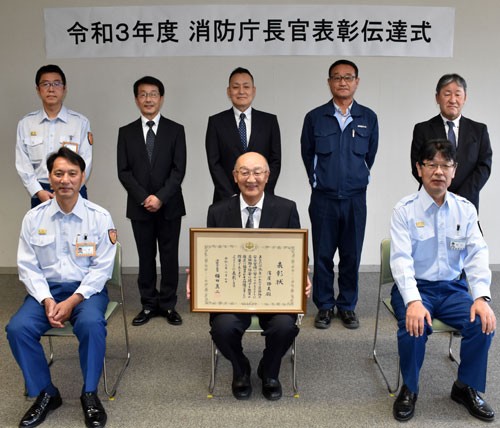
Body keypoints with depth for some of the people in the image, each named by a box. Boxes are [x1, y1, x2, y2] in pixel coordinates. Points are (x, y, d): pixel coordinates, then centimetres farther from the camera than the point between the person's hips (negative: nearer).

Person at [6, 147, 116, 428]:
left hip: (87, 289, -2)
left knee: (91, 323, -33)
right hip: (46, 289, 3)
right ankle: (45, 394, -1)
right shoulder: (34, 218, 1)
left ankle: (90, 394, -10)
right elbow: (28, 266, 1)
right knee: (18, 328, -23)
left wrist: (73, 301, -18)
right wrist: (47, 300, -15)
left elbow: (102, 267, -7)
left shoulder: (99, 217, -5)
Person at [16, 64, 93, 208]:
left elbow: (85, 162, -3)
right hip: (39, 194, 1)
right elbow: (22, 163, 5)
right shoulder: (26, 124, 7)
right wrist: (39, 192, -7)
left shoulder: (81, 122, 2)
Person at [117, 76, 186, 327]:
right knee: (146, 257, 8)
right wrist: (143, 198, -11)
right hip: (139, 206, 1)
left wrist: (161, 197, -15)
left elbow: (179, 169, -5)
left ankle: (169, 305, 15)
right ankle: (149, 304, 19)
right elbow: (124, 171, 1)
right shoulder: (126, 132, 6)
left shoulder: (175, 130, 2)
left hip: (169, 205, -1)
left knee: (169, 256, 5)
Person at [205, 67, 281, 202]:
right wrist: (231, 197, -10)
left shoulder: (269, 121, 6)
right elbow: (214, 163, -1)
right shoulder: (216, 122, 4)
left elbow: (275, 160, 3)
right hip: (226, 200, -1)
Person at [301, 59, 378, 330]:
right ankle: (324, 306, 20)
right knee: (322, 255, 6)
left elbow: (370, 155, 14)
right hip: (323, 198, -1)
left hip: (355, 198, 1)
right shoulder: (314, 118, 0)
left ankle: (347, 306, 22)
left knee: (351, 255, 8)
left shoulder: (368, 118, 3)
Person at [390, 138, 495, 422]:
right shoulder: (405, 210, -9)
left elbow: (477, 254, -5)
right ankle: (409, 389, -1)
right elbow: (401, 259, -18)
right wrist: (413, 301, -33)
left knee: (483, 323, -21)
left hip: (453, 288, 3)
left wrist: (481, 297, -21)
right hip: (414, 288, -3)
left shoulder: (465, 209, 2)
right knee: (414, 326, -30)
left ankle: (466, 388, 7)